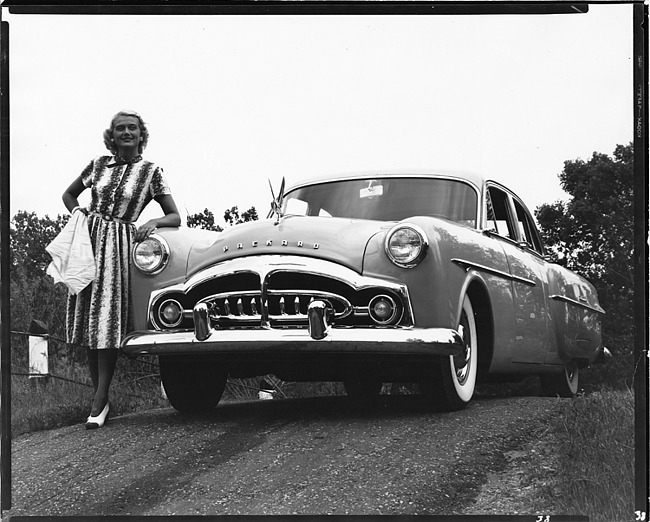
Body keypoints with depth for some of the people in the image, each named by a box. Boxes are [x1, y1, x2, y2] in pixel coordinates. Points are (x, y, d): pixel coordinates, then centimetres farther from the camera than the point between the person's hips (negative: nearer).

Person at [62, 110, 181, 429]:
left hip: (119, 246, -3)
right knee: (87, 318, 0)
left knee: (108, 319, -13)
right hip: (89, 241, 3)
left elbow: (176, 217, 3)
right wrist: (77, 212, 5)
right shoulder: (98, 165, 11)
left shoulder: (150, 172, 3)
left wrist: (153, 222, -17)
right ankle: (100, 395, 6)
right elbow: (69, 194, 26)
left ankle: (98, 403, -13)